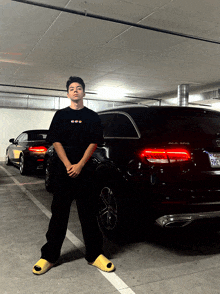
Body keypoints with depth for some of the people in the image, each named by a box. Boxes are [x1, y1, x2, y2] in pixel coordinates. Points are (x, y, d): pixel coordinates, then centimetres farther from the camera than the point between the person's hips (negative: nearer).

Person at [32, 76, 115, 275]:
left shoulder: (92, 117, 9)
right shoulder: (60, 115, 10)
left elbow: (94, 143, 1)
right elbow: (56, 141, 2)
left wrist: (80, 165, -12)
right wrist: (68, 165, -12)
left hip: (85, 171, 0)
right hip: (63, 171, 1)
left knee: (89, 214, 4)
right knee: (59, 214, 5)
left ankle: (94, 255, 16)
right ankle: (49, 256, 17)